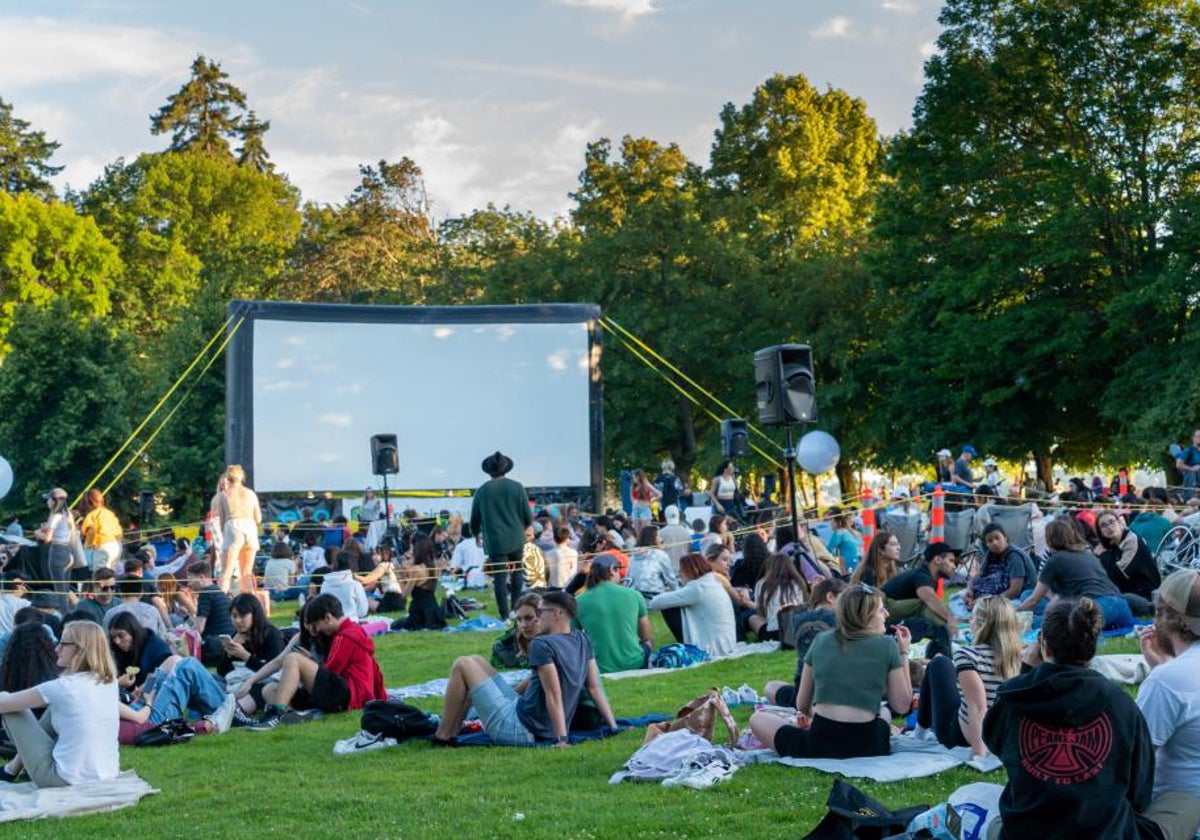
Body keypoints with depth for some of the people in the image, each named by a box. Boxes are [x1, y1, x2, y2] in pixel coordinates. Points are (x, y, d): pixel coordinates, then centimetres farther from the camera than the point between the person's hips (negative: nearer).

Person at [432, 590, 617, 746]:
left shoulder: (542, 644, -19)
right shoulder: (583, 641, 5)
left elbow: (554, 695, -25)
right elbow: (595, 687, 5)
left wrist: (561, 739, -27)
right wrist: (613, 727, 9)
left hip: (518, 729, -9)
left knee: (462, 665, -1)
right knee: (476, 661, 20)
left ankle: (443, 738, 5)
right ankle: (452, 730, 24)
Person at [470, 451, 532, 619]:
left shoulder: (481, 491, -2)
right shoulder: (516, 488, -3)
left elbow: (474, 521, 7)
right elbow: (528, 517, -1)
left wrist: (476, 534, 28)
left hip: (494, 541, -1)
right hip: (516, 540, 1)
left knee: (499, 577, 2)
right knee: (517, 572, 17)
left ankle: (505, 615, 0)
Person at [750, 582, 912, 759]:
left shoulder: (821, 640, 10)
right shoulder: (887, 645, 2)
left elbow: (802, 705, 15)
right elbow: (902, 706, 5)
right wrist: (903, 652, 13)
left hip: (819, 747, 0)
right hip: (867, 747, 0)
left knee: (757, 718, 20)